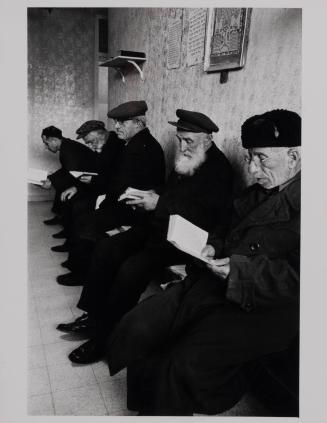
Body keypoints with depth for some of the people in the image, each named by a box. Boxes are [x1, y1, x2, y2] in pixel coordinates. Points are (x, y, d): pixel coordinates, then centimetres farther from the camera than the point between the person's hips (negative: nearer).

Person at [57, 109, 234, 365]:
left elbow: (205, 216, -25)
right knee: (106, 249, -1)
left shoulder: (219, 171, -14)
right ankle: (93, 317, 9)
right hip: (161, 227, 9)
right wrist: (149, 198, 4)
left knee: (131, 269, -26)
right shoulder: (185, 163, 12)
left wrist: (159, 204, -23)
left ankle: (104, 338, -6)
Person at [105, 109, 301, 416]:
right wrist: (214, 247, 2)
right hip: (215, 283, 8)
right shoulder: (259, 192, 15)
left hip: (265, 307, -7)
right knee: (136, 328, -5)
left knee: (187, 364, -24)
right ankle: (146, 405, 16)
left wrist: (240, 270, -23)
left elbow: (295, 279, -18)